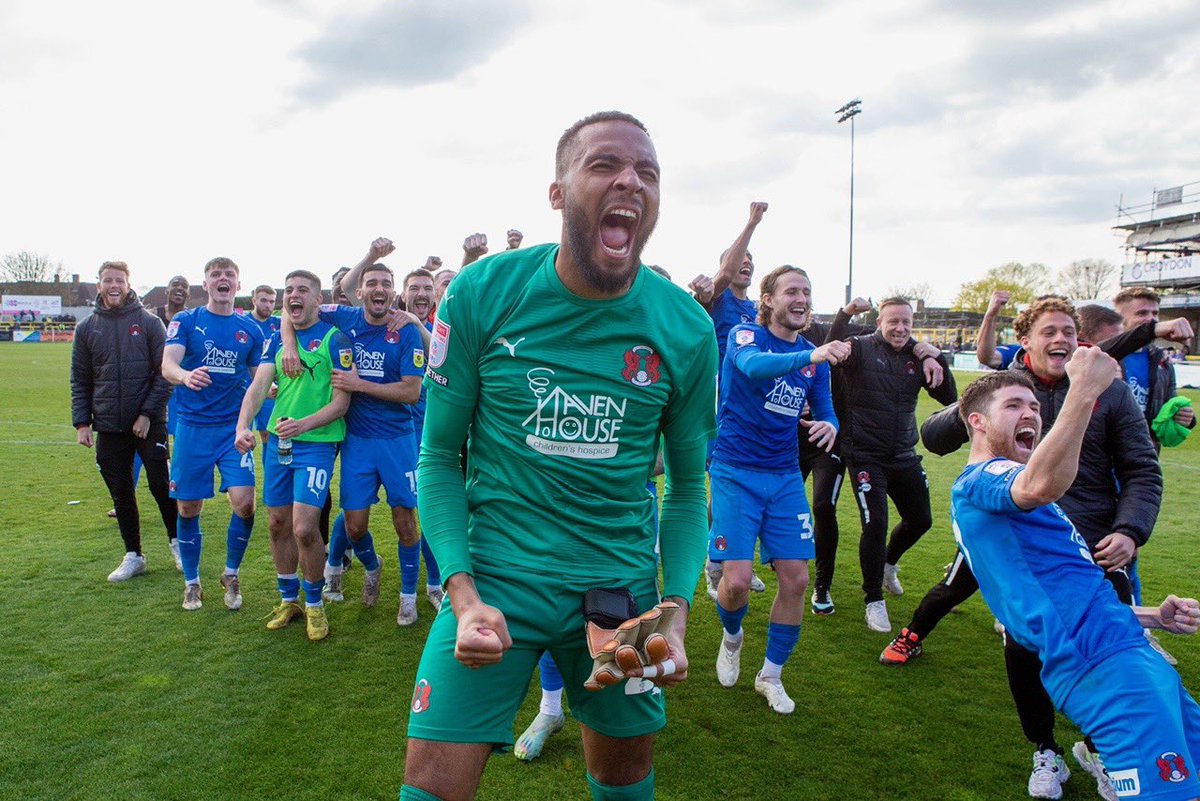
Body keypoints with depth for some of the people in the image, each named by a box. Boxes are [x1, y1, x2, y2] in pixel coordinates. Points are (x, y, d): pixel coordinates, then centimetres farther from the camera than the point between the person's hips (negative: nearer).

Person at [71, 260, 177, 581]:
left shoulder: (149, 322, -3)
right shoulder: (86, 328, 7)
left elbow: (164, 372, -5)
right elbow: (80, 380, 9)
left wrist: (148, 413, -12)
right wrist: (81, 422, 1)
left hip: (149, 423, -3)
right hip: (108, 427, 3)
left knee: (160, 485, 0)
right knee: (121, 494, 9)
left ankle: (176, 541, 22)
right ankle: (133, 556, 22)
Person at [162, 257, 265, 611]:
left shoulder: (250, 330, 7)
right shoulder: (185, 321, 1)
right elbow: (167, 364, -15)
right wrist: (185, 375, -37)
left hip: (234, 426, 1)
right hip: (192, 426, -1)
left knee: (244, 502, -12)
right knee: (188, 508, 6)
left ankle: (232, 575, 13)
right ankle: (192, 583, 26)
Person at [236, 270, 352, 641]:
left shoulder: (334, 339, -7)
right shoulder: (277, 338, 10)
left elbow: (341, 402, -11)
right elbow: (258, 385, 1)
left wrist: (304, 425, -25)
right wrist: (242, 426, -16)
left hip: (317, 443, -6)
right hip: (278, 440, 6)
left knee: (304, 528, -11)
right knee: (278, 524, 11)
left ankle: (314, 604, 11)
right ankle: (288, 599, 30)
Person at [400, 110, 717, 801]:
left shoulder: (687, 329, -6)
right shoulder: (483, 293, -10)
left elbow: (687, 488, 4)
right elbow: (440, 457, -3)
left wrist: (677, 608, -11)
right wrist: (463, 594, -15)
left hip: (623, 586, 2)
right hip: (495, 580, -2)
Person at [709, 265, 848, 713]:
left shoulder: (815, 357, 10)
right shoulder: (744, 336, -6)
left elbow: (825, 411, 11)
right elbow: (753, 366, -29)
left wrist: (829, 426, -14)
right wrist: (811, 355, -45)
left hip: (785, 476, 5)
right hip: (736, 472, -5)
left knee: (796, 580, 1)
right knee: (737, 579, -12)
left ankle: (771, 676, 23)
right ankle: (732, 637, 25)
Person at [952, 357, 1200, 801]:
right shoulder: (980, 481, -6)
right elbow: (1042, 485, -33)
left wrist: (1151, 617, 16)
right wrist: (1085, 390, -33)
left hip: (1130, 649, 10)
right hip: (1104, 659, -10)